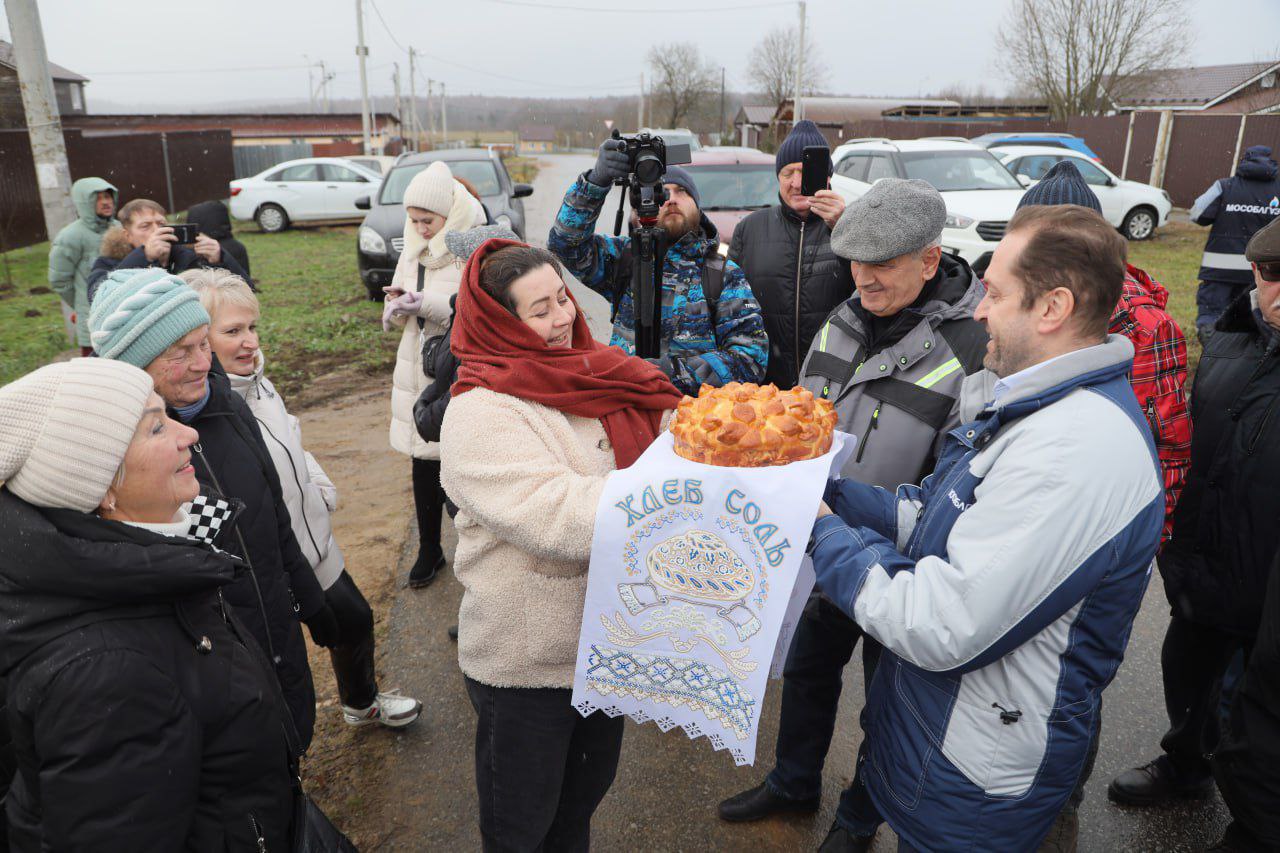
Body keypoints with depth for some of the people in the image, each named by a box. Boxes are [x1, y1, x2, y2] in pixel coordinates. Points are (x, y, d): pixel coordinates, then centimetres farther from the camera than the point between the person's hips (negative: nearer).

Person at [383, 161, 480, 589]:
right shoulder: (412, 252, 11)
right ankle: (429, 550, 27)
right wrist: (397, 305, -8)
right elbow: (394, 315, 16)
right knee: (424, 464, 12)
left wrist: (430, 303, -26)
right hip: (417, 372, 6)